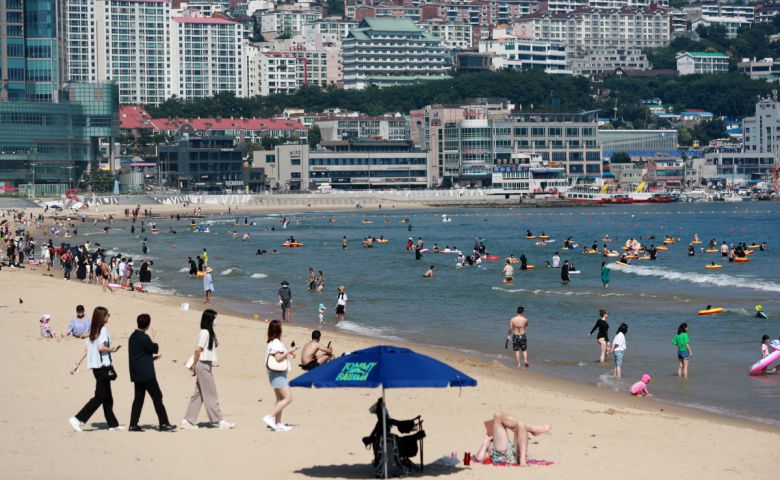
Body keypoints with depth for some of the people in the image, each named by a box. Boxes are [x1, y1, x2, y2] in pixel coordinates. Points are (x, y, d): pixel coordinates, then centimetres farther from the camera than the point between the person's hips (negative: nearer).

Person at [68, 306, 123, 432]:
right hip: (103, 366, -9)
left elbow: (86, 350, 12)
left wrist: (77, 364, 13)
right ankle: (77, 419, -12)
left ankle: (113, 423, 18)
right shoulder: (103, 329, -11)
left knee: (107, 397, 14)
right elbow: (101, 347, -23)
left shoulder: (92, 331, 12)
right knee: (100, 397, -5)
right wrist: (112, 350, -8)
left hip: (95, 366, 9)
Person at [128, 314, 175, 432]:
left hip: (136, 373, 9)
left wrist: (151, 358, 22)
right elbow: (155, 349, -8)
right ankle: (164, 423, -5)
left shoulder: (133, 337, 11)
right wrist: (155, 339, 7)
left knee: (138, 398, 10)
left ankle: (133, 425, 7)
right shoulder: (144, 337, -16)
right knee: (157, 397, -4)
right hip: (146, 373, -9)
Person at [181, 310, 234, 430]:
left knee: (198, 394, 10)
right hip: (203, 365, -9)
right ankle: (219, 421, 3)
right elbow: (198, 350, -19)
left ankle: (188, 421, 12)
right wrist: (194, 365, -13)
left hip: (206, 365, 9)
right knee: (210, 395, -2)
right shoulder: (205, 333, -15)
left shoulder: (209, 332, 14)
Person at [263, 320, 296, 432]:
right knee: (288, 398, -13)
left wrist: (288, 355, 16)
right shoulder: (277, 343, -15)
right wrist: (288, 352, -14)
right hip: (278, 374, -11)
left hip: (277, 374, 11)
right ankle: (270, 417, -16)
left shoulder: (271, 342, 15)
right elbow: (278, 357, -23)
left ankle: (278, 424, 12)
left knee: (280, 399, 12)